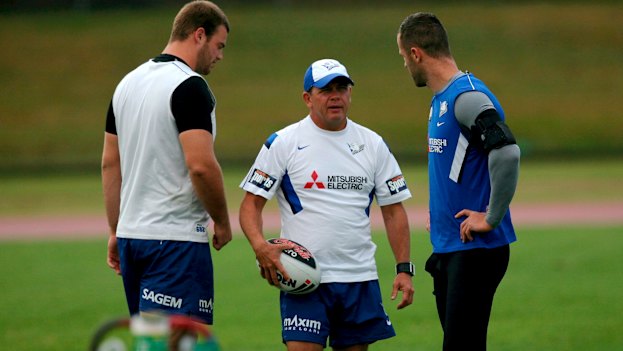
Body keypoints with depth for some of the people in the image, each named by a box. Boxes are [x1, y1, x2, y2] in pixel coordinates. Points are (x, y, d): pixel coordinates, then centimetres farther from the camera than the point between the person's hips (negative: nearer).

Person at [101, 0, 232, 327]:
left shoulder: (128, 83, 13)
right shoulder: (189, 86, -13)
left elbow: (110, 163, 16)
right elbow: (201, 166, -21)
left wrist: (115, 231, 20)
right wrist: (222, 222, -7)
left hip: (131, 234, 9)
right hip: (176, 238, -9)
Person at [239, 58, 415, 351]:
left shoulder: (372, 145, 10)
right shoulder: (283, 143, -1)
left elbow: (393, 209, 12)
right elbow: (251, 203, -2)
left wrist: (404, 269, 2)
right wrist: (260, 247, -21)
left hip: (360, 278, 4)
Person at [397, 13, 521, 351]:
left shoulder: (467, 97, -16)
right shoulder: (441, 99, 15)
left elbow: (507, 153, -29)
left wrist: (492, 218, -21)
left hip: (474, 249, -10)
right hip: (448, 247, 10)